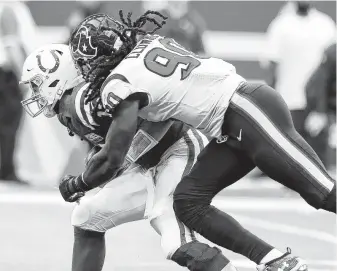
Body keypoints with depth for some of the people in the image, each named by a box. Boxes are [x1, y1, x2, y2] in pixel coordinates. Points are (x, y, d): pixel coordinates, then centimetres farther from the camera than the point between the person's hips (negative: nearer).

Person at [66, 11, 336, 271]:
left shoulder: (119, 83, -10)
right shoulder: (150, 42, 13)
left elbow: (113, 159, -9)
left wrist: (78, 183, 8)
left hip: (251, 112, -9)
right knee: (188, 202, 4)